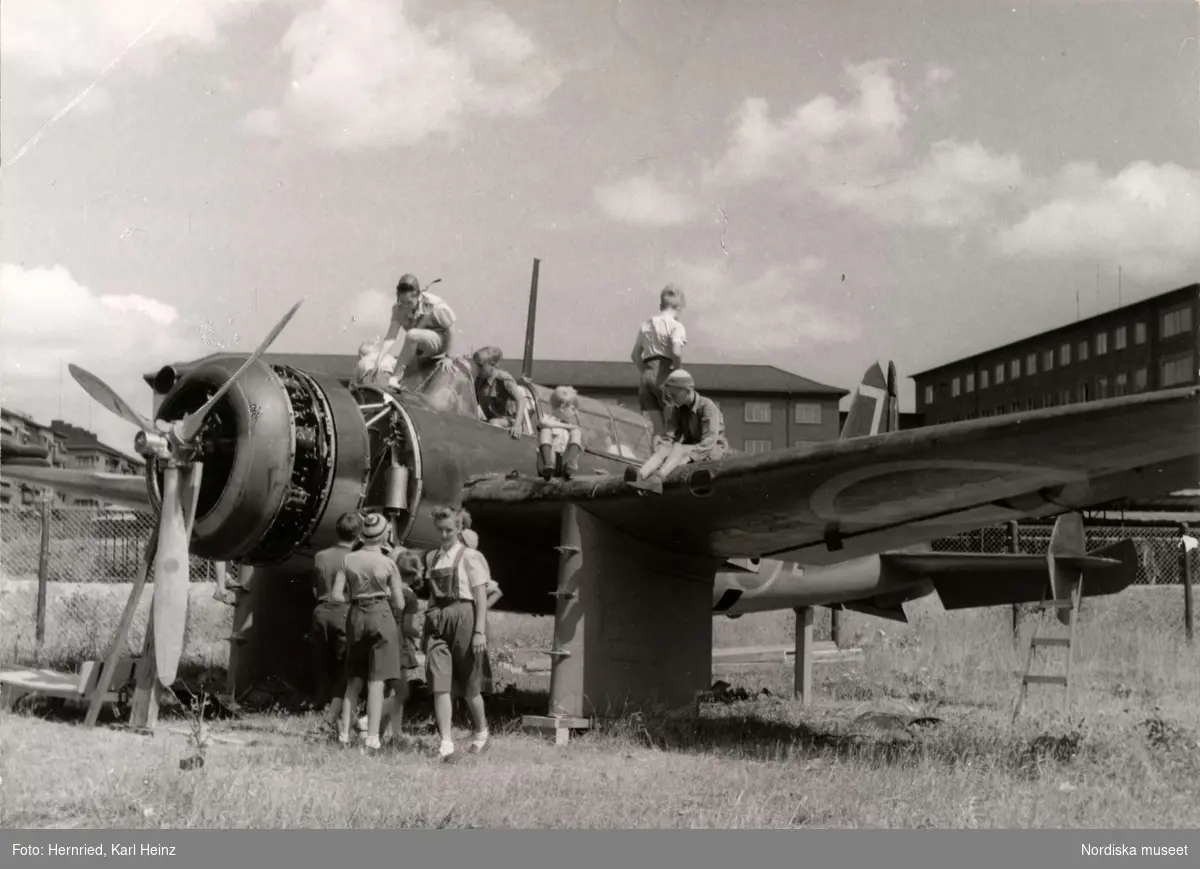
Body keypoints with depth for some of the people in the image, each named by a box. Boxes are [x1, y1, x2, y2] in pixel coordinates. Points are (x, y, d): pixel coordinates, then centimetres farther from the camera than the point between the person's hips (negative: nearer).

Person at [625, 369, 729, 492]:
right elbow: (673, 436, -3)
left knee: (678, 448, -32)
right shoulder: (680, 410, 5)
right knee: (664, 450, -23)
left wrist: (684, 459, -32)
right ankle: (640, 476, -50)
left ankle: (658, 478, -58)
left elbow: (708, 442, -24)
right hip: (691, 448, 6)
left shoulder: (707, 407, -16)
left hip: (715, 448, -6)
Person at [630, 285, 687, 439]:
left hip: (645, 374, 6)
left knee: (655, 429, 5)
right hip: (663, 373, -6)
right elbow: (676, 352, -18)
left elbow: (635, 354, 16)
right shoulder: (675, 326, -3)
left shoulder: (646, 324, 17)